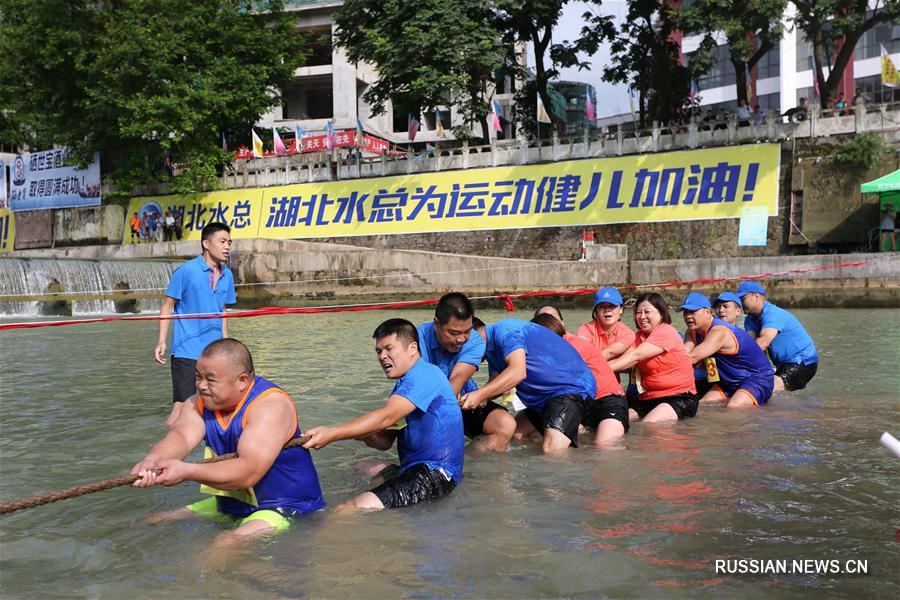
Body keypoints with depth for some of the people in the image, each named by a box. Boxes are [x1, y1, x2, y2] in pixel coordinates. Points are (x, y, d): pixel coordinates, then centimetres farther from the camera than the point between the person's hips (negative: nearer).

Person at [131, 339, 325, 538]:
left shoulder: (270, 404, -22)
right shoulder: (200, 403, 0)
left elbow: (248, 473, -32)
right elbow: (181, 436, -20)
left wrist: (186, 471, -41)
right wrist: (152, 460, -42)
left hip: (285, 509, -7)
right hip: (229, 506, 7)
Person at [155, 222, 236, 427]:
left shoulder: (227, 276, 8)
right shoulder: (186, 271, -9)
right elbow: (167, 306, -5)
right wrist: (161, 342, -12)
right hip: (187, 351, -6)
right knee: (182, 406, -10)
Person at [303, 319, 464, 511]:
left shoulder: (425, 373, -12)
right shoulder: (403, 386, 21)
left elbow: (386, 417, -24)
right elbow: (385, 441, 17)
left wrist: (332, 434, -29)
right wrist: (364, 434, -5)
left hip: (436, 474, -11)